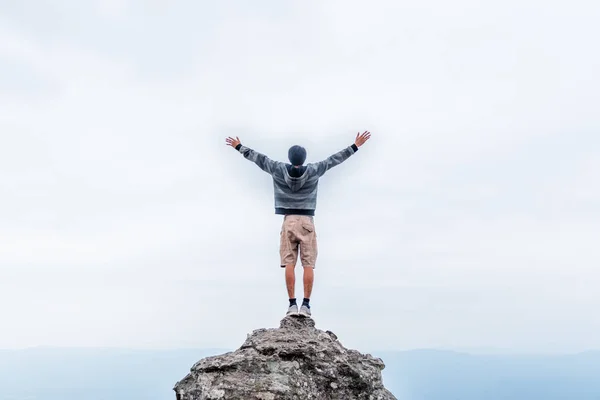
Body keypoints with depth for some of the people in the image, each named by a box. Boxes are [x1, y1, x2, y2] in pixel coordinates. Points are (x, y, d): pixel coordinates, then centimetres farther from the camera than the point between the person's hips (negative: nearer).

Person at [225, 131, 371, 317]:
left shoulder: (279, 170, 1)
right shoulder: (313, 171, -1)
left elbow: (258, 158, 11)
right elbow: (334, 159, 6)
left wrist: (239, 147, 25)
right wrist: (355, 146, 15)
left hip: (288, 220, 1)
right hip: (307, 221, -1)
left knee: (289, 264, 0)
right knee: (308, 265, -1)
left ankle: (292, 304, -4)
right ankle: (306, 304, -5)